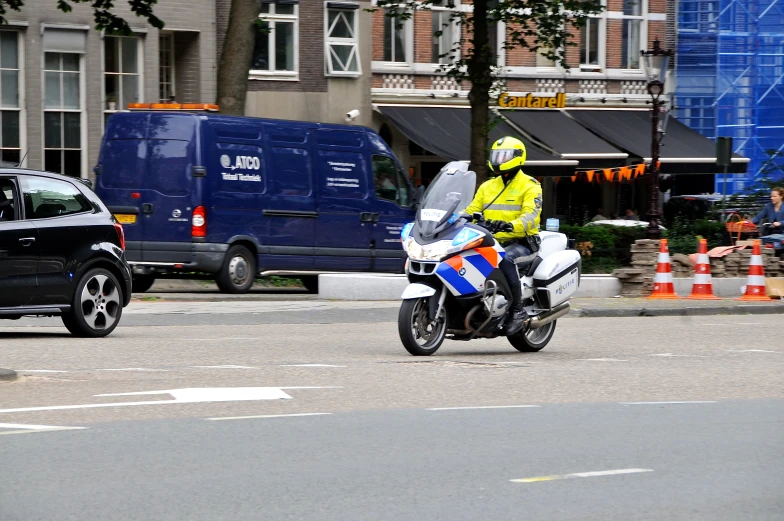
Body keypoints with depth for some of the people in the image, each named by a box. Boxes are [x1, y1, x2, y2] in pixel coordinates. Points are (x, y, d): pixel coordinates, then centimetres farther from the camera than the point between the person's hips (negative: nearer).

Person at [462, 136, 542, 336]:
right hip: (493, 242, 6)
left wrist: (510, 225, -38)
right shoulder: (487, 187, 18)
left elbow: (530, 217, -17)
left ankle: (517, 310, -28)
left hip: (521, 242, -6)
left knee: (506, 259, -38)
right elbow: (471, 211, 16)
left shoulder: (530, 186, -2)